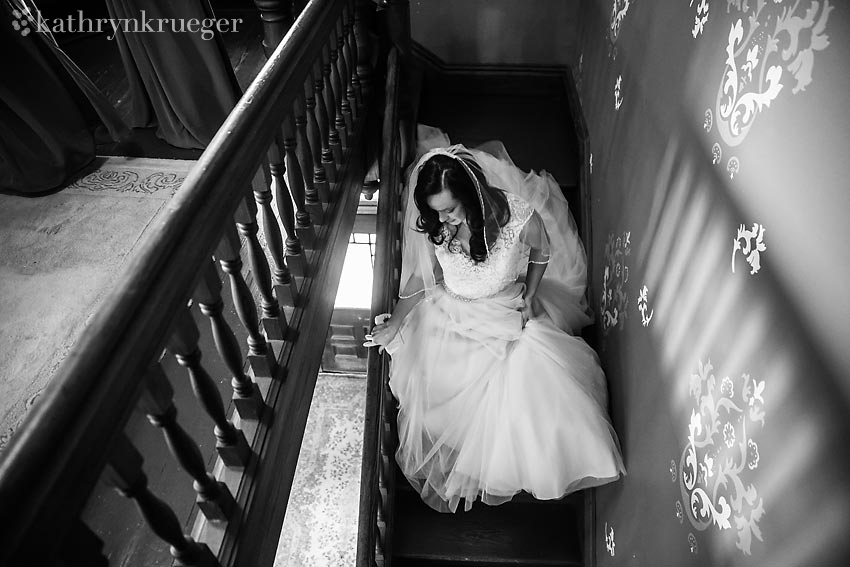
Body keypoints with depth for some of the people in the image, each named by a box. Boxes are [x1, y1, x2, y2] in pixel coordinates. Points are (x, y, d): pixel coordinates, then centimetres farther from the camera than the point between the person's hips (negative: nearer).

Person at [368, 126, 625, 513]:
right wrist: (394, 324, 2)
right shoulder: (433, 226, -17)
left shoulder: (519, 217, -24)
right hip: (451, 314, 2)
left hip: (509, 314, -1)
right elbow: (424, 275, 0)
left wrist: (530, 296, -9)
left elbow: (541, 255, 0)